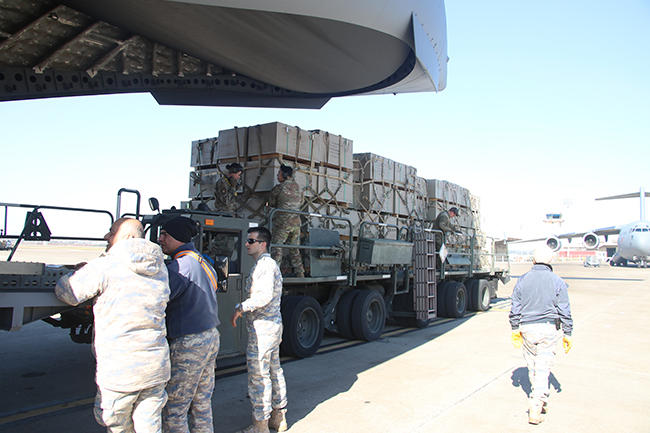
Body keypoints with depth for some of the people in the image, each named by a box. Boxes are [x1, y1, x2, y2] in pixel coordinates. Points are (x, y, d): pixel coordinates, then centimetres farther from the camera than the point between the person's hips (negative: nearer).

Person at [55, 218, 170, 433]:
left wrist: (76, 272, 20)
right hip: (156, 367, 5)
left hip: (119, 371, -5)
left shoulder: (105, 266, -11)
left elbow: (65, 291, -2)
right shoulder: (160, 267, 6)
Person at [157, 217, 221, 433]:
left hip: (189, 343, -9)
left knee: (173, 409, 2)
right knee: (202, 403, 18)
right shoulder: (203, 261, 12)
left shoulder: (180, 265, -17)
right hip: (211, 337, 9)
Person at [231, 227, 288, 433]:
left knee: (258, 375, -2)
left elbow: (264, 295, -29)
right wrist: (243, 307, 15)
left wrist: (240, 308, -19)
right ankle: (279, 416, 28)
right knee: (274, 370, 17)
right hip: (273, 324, 11)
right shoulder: (268, 264, 17)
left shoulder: (265, 265, -16)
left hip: (262, 328, -11)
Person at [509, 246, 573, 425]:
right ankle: (536, 408, -8)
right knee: (543, 368, -1)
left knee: (532, 366, 15)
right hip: (549, 328, -1)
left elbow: (515, 308, 3)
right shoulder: (557, 282, -3)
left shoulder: (522, 280, 0)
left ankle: (539, 401, 31)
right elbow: (565, 311, -1)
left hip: (527, 328, 2)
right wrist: (567, 333, 7)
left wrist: (515, 329, 13)